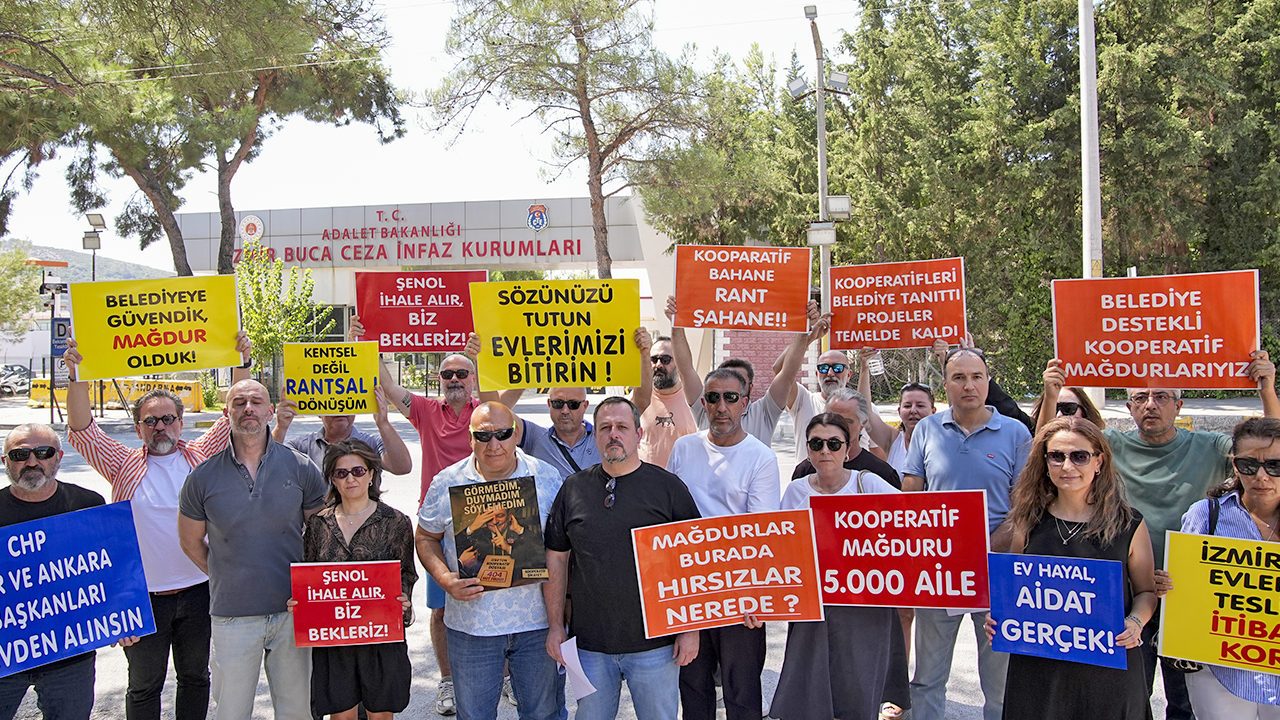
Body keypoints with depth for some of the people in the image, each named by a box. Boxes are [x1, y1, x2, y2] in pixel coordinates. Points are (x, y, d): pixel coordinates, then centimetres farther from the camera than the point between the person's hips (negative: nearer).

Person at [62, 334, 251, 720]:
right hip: (143, 596, -1)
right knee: (144, 685, 11)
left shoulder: (200, 456, 3)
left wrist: (241, 365, -11)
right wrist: (78, 377, -20)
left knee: (195, 677, 16)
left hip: (199, 591, 1)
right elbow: (82, 431, -8)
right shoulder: (125, 465, 1)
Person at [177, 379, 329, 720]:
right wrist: (227, 577, 5)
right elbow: (191, 542, 11)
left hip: (292, 612, 0)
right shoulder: (203, 477, -2)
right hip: (232, 615, 0)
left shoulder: (300, 468, -2)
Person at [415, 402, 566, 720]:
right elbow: (426, 538, 7)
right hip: (471, 623, 0)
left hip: (537, 622, 0)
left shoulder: (547, 477, -2)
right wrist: (446, 580, -11)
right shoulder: (447, 483, -2)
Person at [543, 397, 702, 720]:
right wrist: (556, 625, 5)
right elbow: (556, 559, 9)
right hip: (589, 644, 2)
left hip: (655, 644, -2)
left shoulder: (668, 486, -3)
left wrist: (691, 629, -5)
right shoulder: (573, 488, 4)